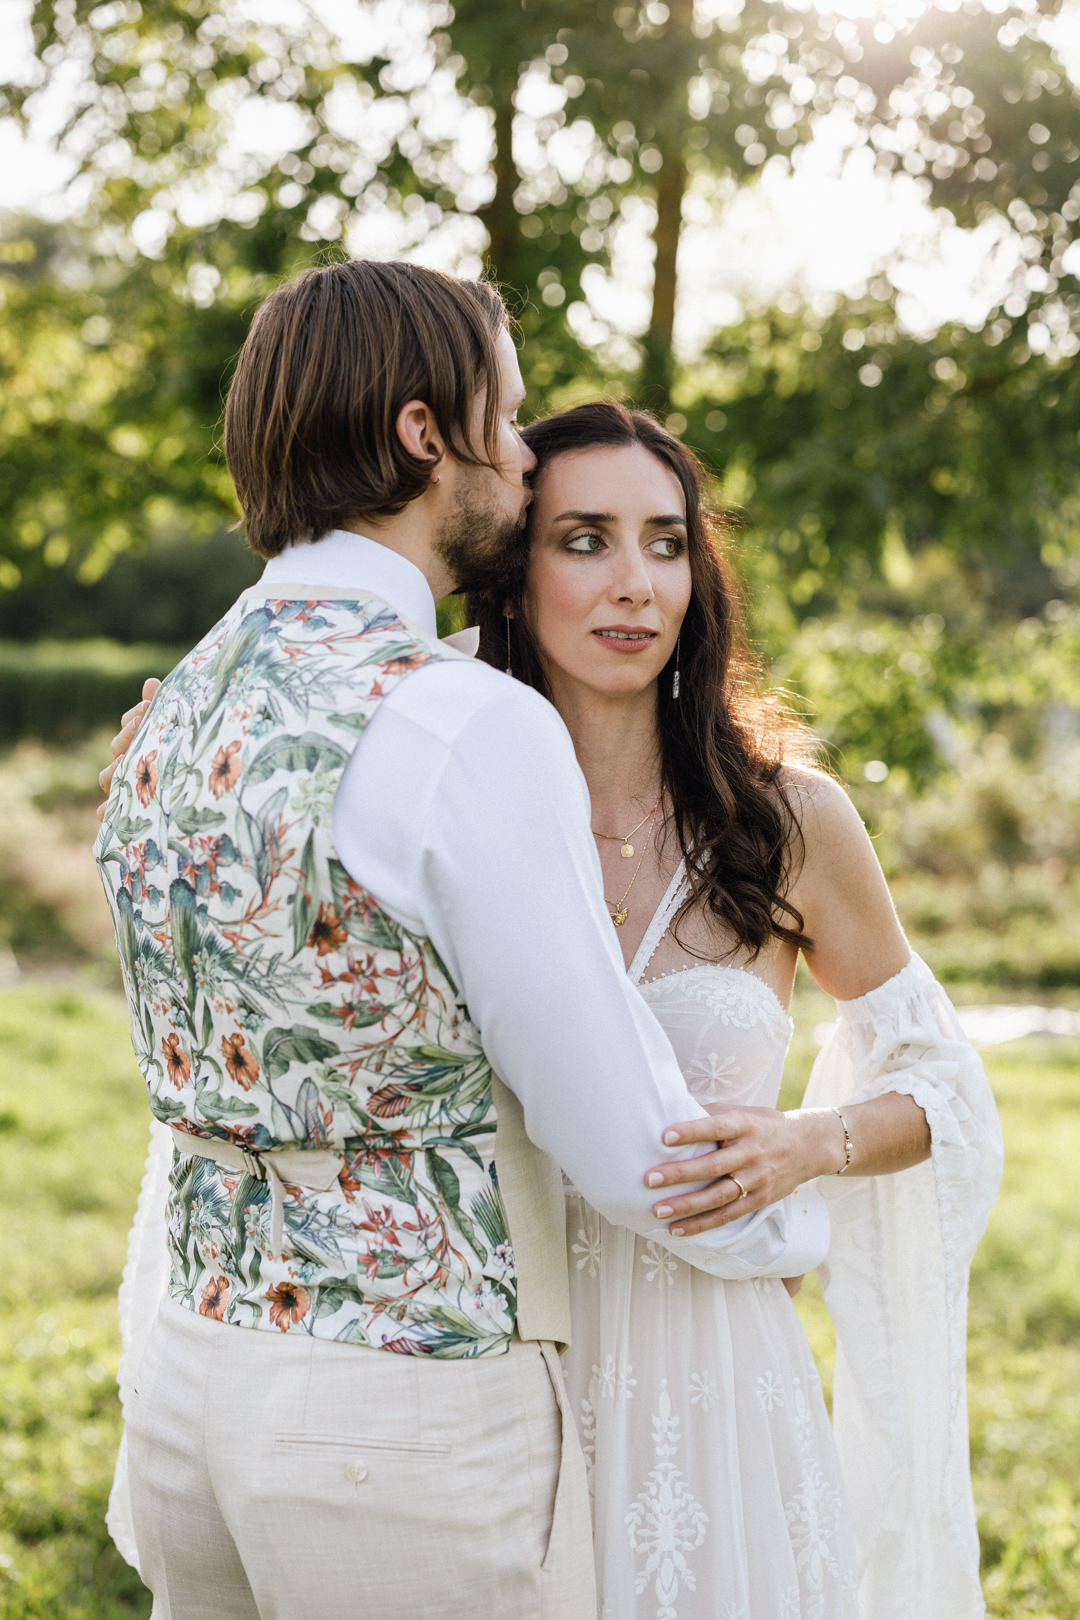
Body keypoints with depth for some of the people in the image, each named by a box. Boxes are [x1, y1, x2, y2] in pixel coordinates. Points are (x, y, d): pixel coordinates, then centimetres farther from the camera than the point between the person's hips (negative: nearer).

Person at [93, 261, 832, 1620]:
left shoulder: (173, 713, 4)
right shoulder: (474, 732, -22)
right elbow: (631, 1149, -16)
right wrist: (792, 1224, 5)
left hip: (190, 1372, 8)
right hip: (415, 1428, -7)